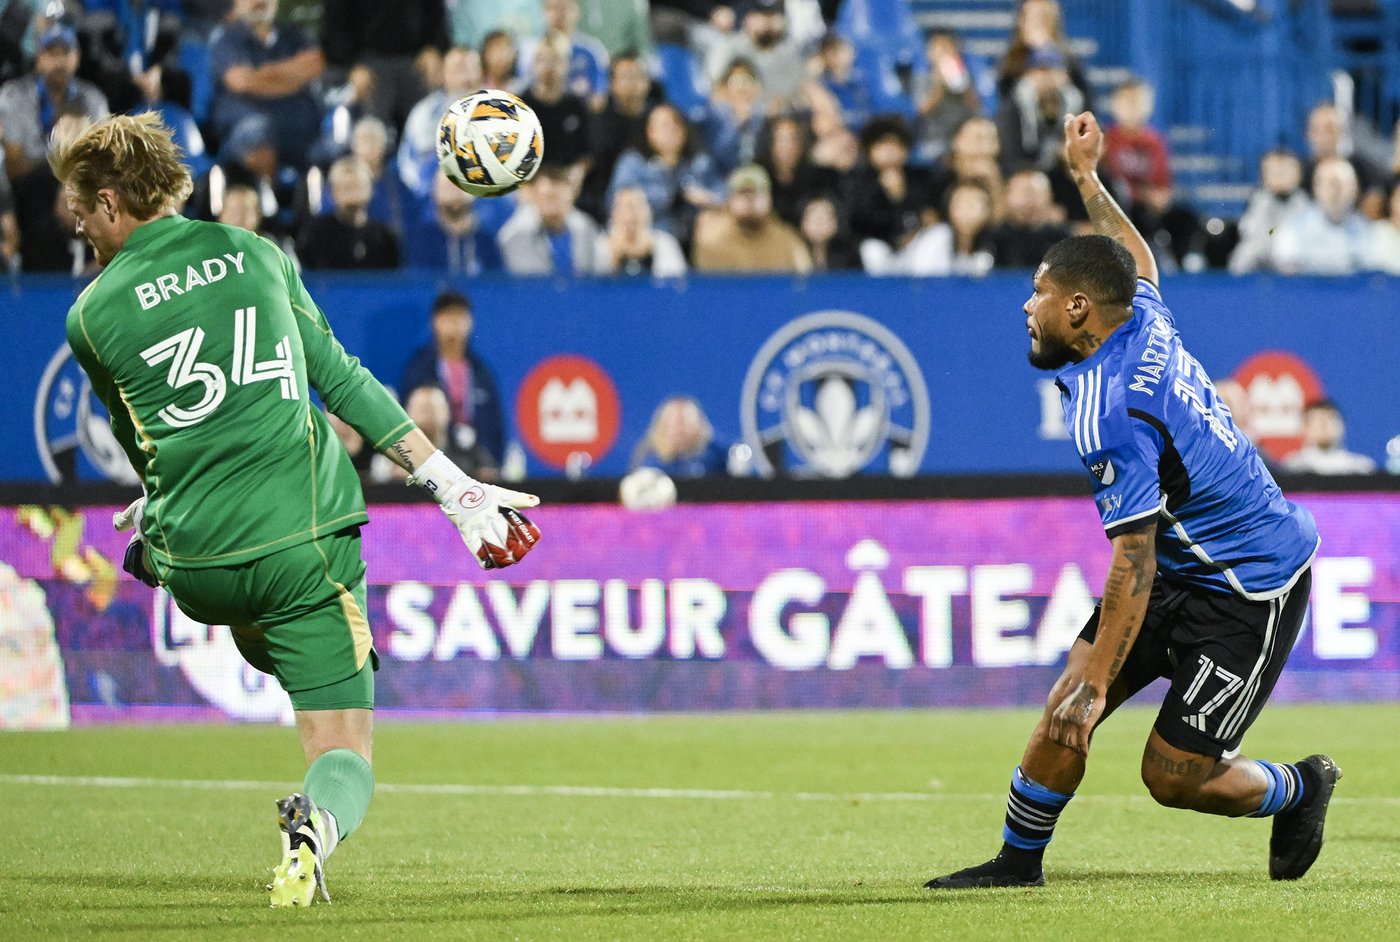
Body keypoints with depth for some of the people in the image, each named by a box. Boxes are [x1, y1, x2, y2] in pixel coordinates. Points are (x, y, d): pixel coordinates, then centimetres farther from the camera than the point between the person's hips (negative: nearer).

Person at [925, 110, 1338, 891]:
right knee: (1066, 709, 2)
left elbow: (1134, 563, -28)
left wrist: (1097, 687, -26)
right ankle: (1019, 861, 11)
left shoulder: (1107, 414, -27)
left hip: (1251, 592, -10)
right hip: (1194, 569, 10)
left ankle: (1297, 789, 20)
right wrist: (1088, 179, 36)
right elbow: (1138, 261, 26)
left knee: (1173, 775, -6)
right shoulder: (1145, 319, -1)